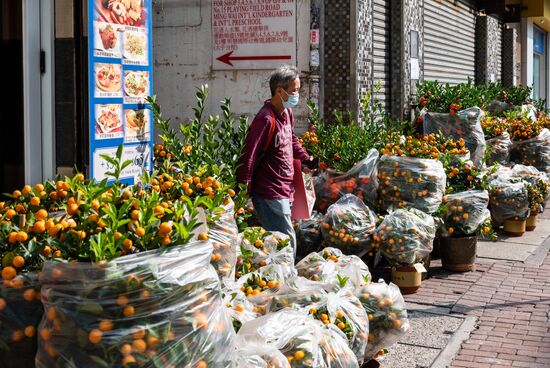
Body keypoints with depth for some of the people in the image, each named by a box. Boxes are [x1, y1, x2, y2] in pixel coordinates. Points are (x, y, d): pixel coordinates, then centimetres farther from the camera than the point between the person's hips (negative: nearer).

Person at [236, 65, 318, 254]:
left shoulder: (287, 113, 10)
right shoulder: (266, 120, -19)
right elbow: (249, 155, -21)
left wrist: (306, 159, 15)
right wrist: (243, 188, -22)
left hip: (285, 191, 9)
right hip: (270, 194, -9)